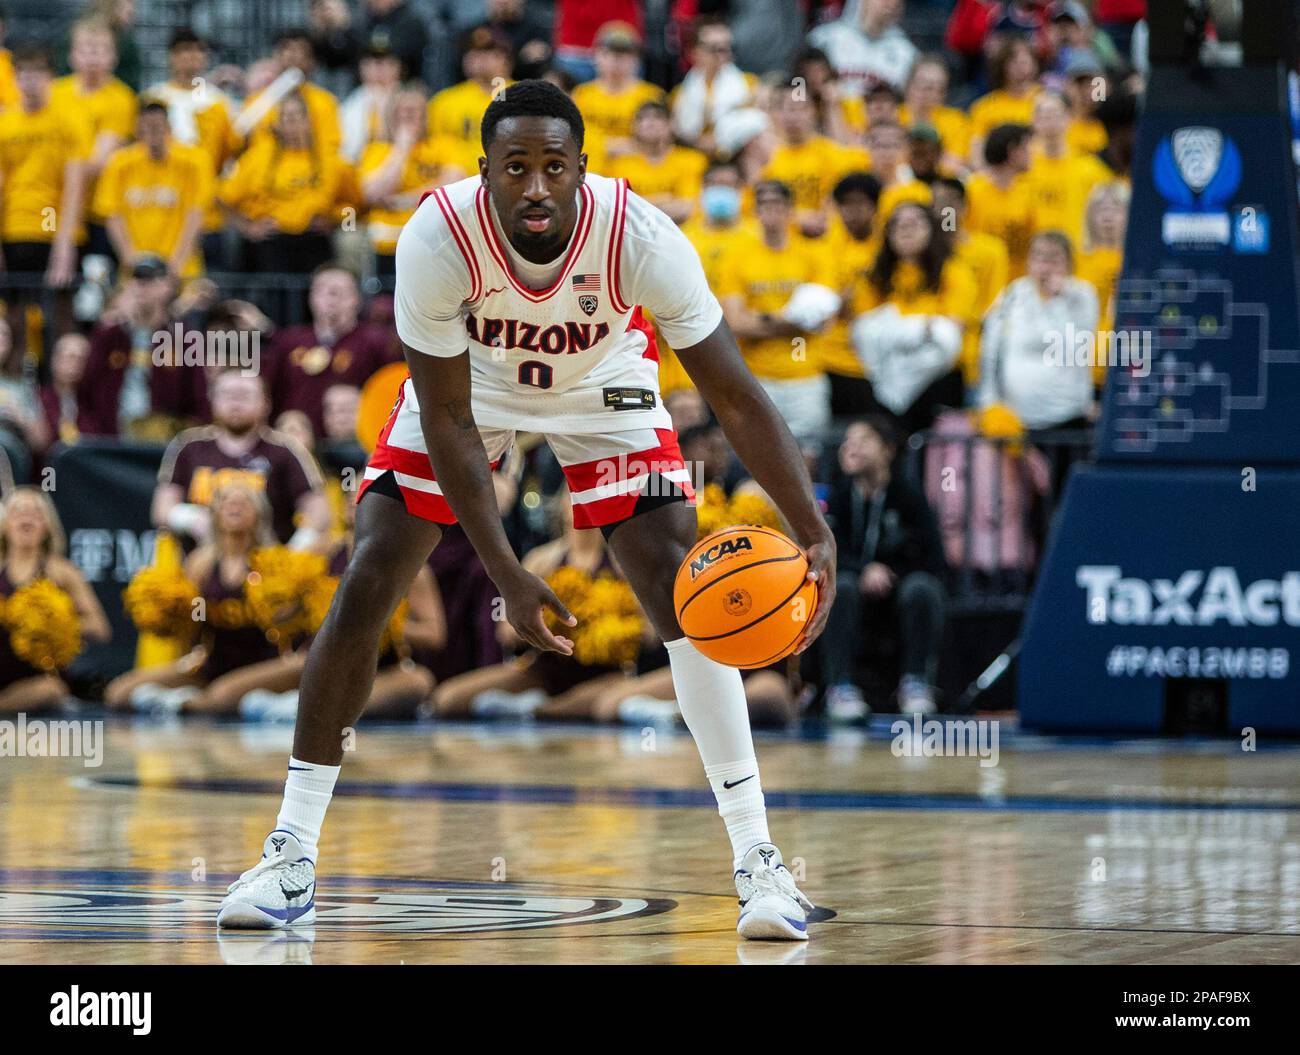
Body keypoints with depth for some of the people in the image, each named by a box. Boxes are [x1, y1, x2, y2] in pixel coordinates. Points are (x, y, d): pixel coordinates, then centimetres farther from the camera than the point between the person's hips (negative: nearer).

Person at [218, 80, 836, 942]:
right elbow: (446, 419, -27)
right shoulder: (438, 237, -35)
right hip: (470, 385, 0)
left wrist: (816, 535, -42)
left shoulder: (638, 237, -35)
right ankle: (292, 856, 1)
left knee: (684, 594, -15)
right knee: (365, 588, -10)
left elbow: (737, 397, -31)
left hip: (601, 389, 0)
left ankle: (757, 857, -7)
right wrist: (508, 576, -31)